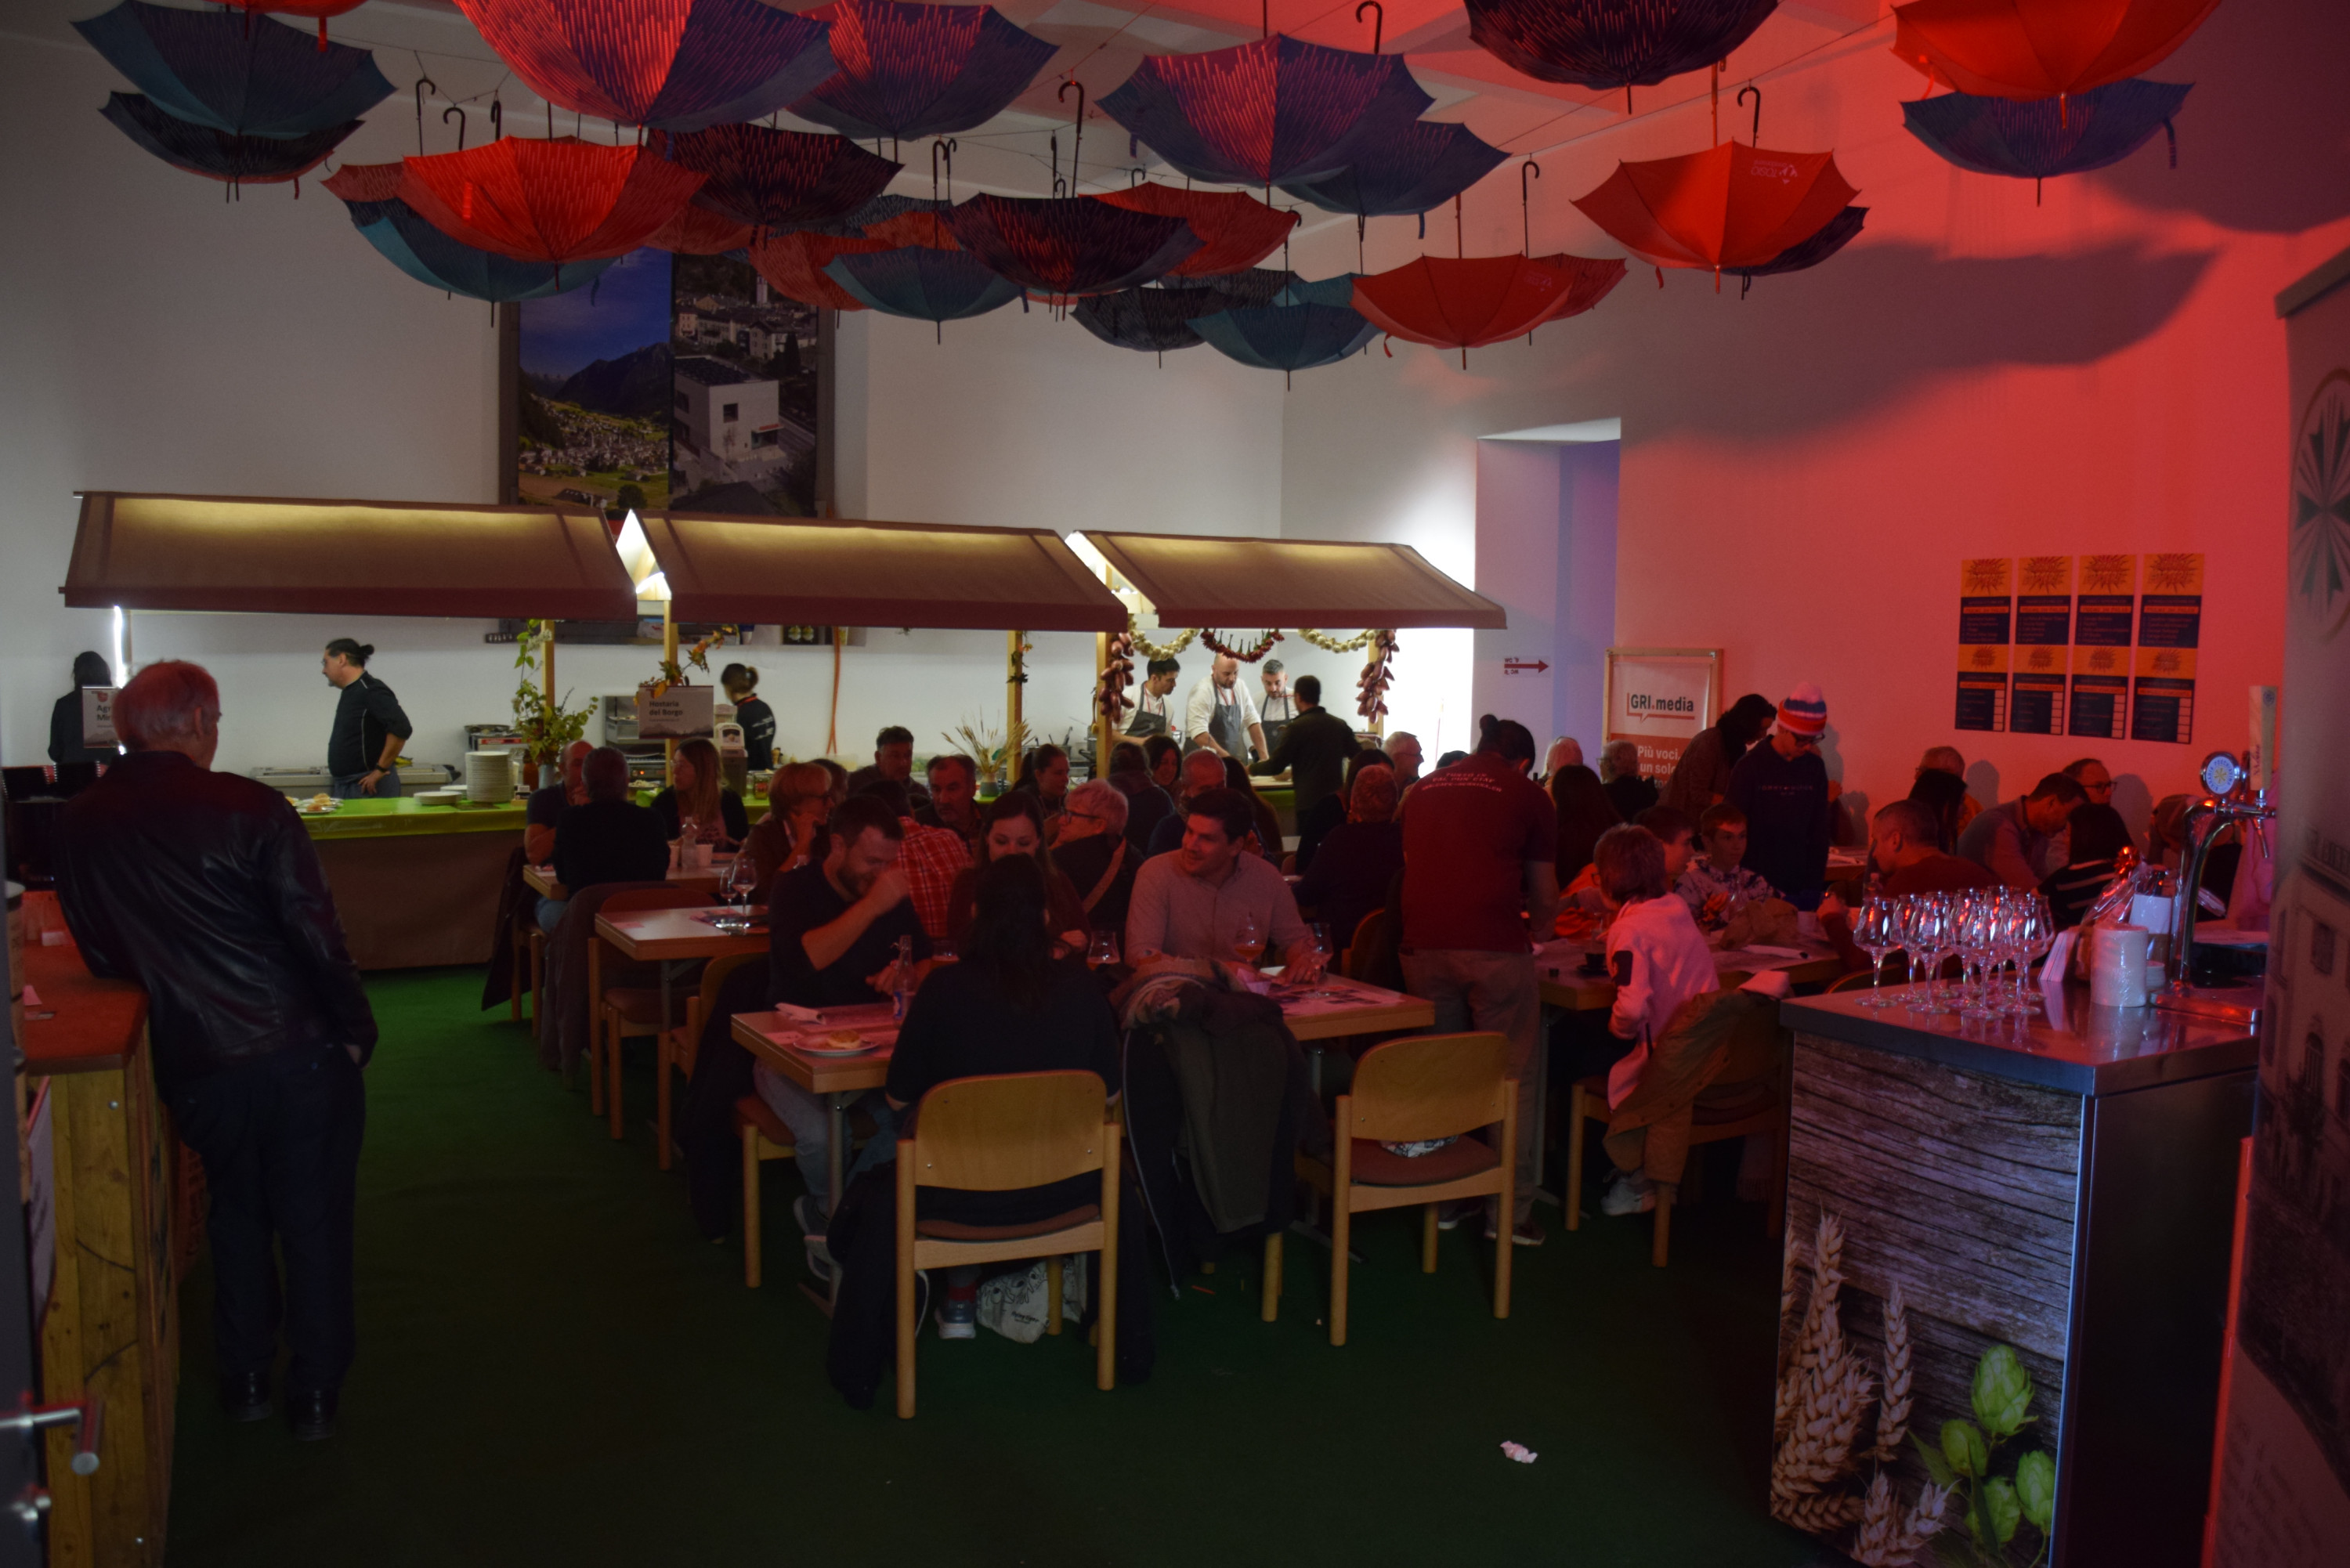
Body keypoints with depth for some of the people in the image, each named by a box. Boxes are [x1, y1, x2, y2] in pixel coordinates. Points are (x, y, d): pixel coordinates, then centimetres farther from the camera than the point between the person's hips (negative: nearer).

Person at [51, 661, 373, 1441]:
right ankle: (315, 1393, 21)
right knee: (314, 1221, 11)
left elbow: (101, 957, 10)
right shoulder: (249, 808, -13)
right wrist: (355, 1028, -4)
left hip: (194, 1063, 4)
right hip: (299, 1049, -3)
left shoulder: (78, 826, 1)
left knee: (236, 1213, 25)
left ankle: (244, 1378, 34)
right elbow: (316, 934, -15)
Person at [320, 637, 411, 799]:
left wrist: (380, 770, -20)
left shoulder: (371, 691, -13)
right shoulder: (350, 693, 17)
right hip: (344, 786, 9)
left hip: (368, 788, -9)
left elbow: (402, 729, -25)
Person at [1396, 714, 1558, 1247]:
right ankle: (1509, 1212, 7)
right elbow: (1545, 898, 15)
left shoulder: (1424, 789, 21)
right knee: (1512, 1080, 5)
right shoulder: (1528, 796, 10)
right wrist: (1538, 930, 37)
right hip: (1495, 947, -4)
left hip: (1424, 946, 4)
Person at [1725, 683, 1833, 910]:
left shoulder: (1814, 767, 7)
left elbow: (1819, 831, 13)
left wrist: (1816, 880, 5)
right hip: (1757, 883, -4)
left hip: (1802, 886, 4)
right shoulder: (1750, 766, -7)